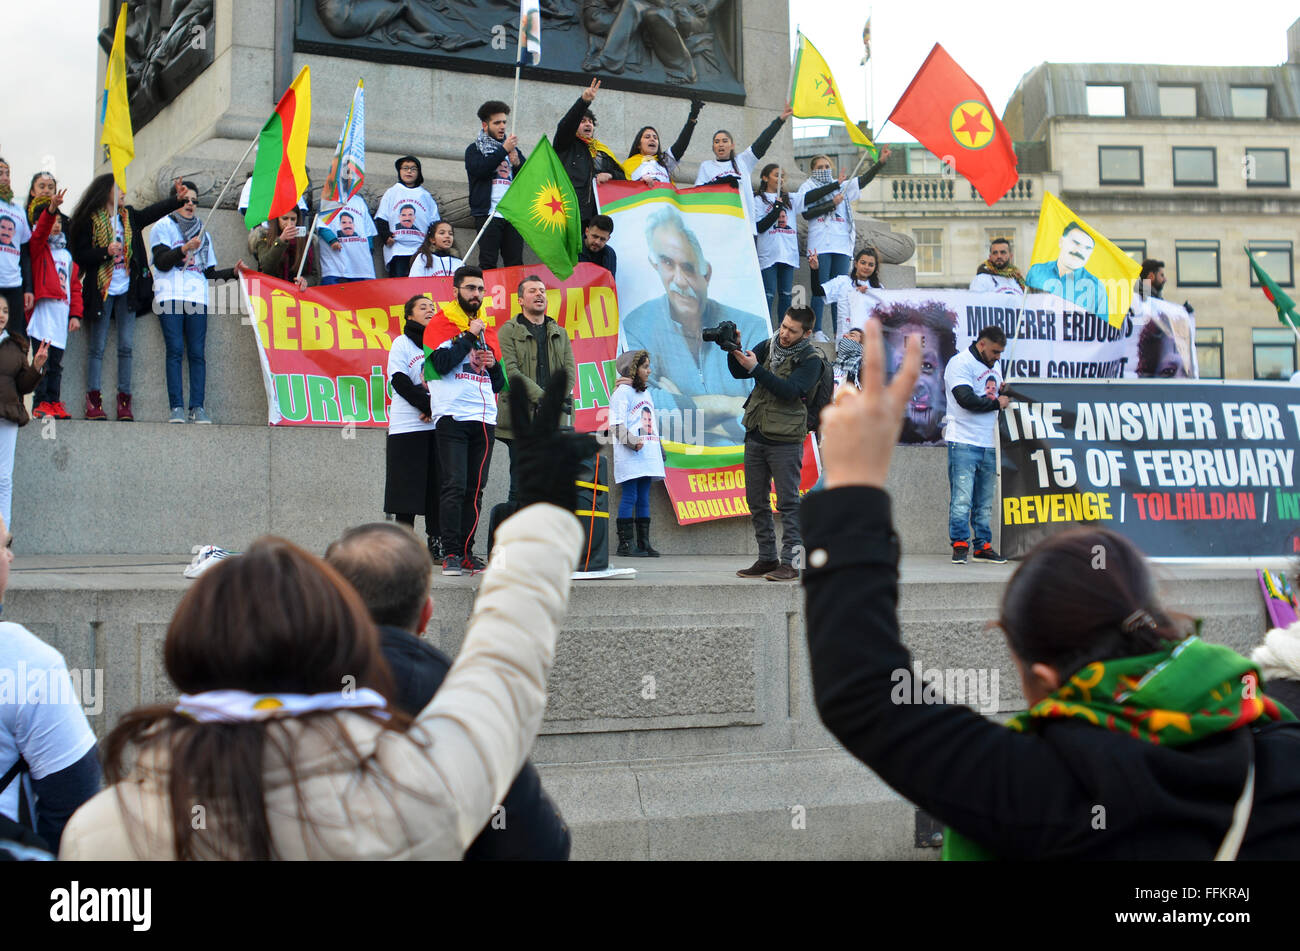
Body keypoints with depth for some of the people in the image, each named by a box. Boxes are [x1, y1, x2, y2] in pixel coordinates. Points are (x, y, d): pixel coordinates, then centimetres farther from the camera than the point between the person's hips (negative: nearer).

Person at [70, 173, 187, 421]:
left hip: (127, 290, 4)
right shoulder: (90, 220, -3)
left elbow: (154, 211, -3)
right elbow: (80, 255, -6)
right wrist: (106, 252, -20)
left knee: (126, 345, 2)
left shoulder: (130, 216, 11)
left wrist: (177, 199, -16)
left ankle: (124, 399, 4)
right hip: (101, 289, -4)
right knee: (98, 346, -2)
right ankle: (93, 400, 0)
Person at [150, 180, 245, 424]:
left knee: (197, 352, -7)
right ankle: (176, 408, -14)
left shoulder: (202, 232, 26)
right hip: (170, 294, -3)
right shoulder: (163, 227, 13)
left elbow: (210, 273, 22)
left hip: (197, 296, 3)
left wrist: (233, 271, 7)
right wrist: (184, 249, -14)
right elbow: (161, 261, -2)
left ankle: (198, 408, -9)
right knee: (175, 350, -11)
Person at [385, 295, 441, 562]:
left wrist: (437, 409, -9)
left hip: (440, 425, 3)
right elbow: (400, 382, -6)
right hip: (408, 426, -3)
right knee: (407, 487, -2)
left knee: (437, 485, 1)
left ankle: (437, 545, 6)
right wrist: (429, 406, -14)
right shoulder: (402, 343, 4)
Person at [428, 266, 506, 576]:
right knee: (454, 487, -10)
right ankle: (451, 554, -7)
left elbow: (499, 384, 22)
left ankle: (466, 552, 9)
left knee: (475, 490, 5)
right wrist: (469, 335, -8)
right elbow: (441, 363, -14)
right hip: (453, 417, -5)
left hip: (484, 419, 5)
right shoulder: (442, 324, 3)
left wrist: (493, 363, 2)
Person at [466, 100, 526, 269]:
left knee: (515, 264, -1)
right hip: (488, 213, -4)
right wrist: (503, 150, -10)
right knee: (488, 263, -10)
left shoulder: (514, 149, 23)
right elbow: (479, 169, -12)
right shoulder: (475, 149, 10)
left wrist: (518, 163, -4)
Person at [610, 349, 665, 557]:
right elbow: (616, 425, -12)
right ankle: (625, 543, -8)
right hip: (629, 455, -8)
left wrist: (659, 447, 21)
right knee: (629, 497, -9)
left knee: (644, 498, 7)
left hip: (647, 455, 8)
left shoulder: (646, 394, 22)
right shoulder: (622, 392, -4)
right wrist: (633, 442, -22)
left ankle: (644, 542, 8)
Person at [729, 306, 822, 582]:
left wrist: (755, 368, -25)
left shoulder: (810, 360, -8)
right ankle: (767, 558, 18)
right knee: (756, 502, 10)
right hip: (755, 436, 6)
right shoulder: (768, 346, 10)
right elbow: (739, 373, 8)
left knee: (788, 502, -4)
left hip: (785, 440, -6)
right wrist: (735, 352, -11)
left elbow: (789, 390, -22)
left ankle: (790, 562, -2)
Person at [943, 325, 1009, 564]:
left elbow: (999, 398, 28)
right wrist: (997, 403, -9)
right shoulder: (960, 363, -7)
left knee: (985, 502, 9)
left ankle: (983, 547, 14)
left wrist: (1003, 392, 5)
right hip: (963, 442, -8)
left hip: (987, 444, 8)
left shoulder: (993, 366, 18)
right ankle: (960, 545, -3)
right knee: (962, 498, -8)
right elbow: (966, 399, -19)